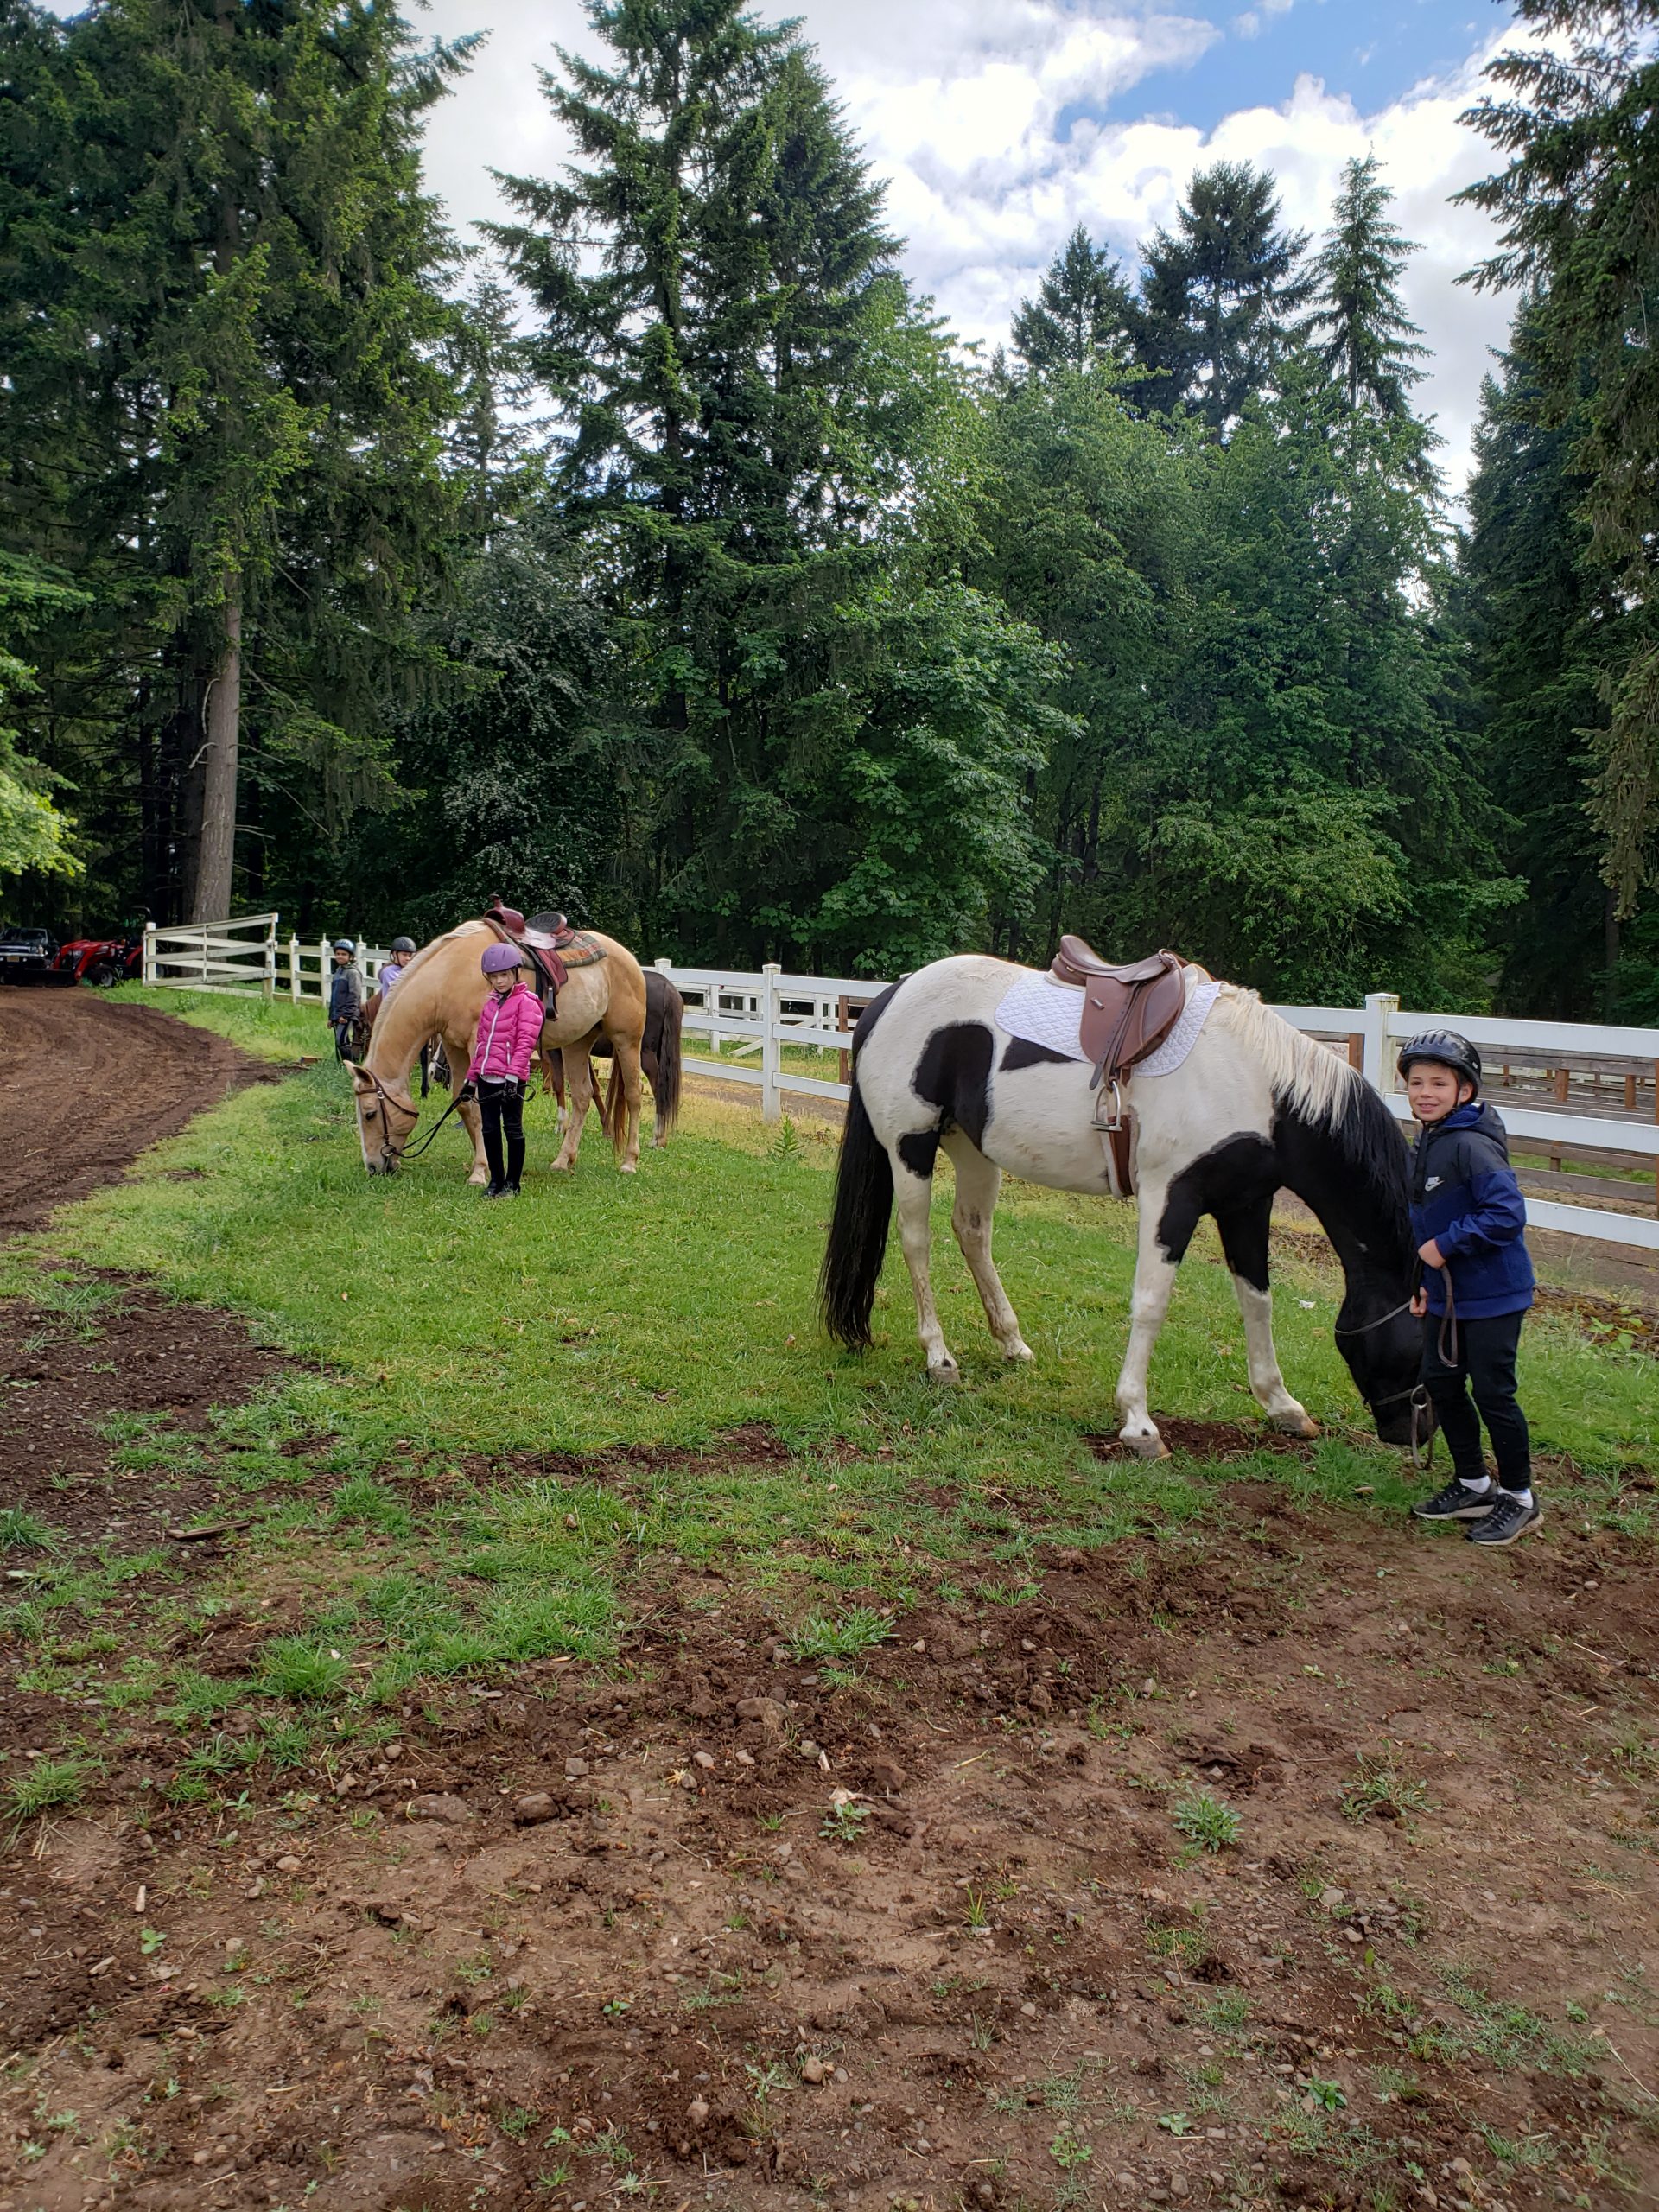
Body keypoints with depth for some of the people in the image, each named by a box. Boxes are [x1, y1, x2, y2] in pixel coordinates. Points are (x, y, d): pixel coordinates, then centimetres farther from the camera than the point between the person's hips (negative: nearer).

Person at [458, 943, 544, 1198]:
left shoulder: (526, 1002, -6)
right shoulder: (490, 1004, 16)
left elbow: (525, 1043, -14)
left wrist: (513, 1075, -22)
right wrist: (472, 1078, 18)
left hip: (510, 1080, -7)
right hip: (487, 1078, 7)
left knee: (513, 1129, 1)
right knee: (490, 1130, 9)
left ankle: (512, 1184, 10)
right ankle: (496, 1181, 19)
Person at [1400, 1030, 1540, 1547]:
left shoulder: (1472, 1145, -22)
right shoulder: (1425, 1145, 7)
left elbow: (1507, 1214, -30)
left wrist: (1445, 1245, -24)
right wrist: (1424, 1281, 15)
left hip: (1492, 1296, -9)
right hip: (1445, 1295, 9)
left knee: (1492, 1392, 1)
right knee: (1441, 1383, 16)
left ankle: (1519, 1499, 19)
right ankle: (1473, 1485, 33)